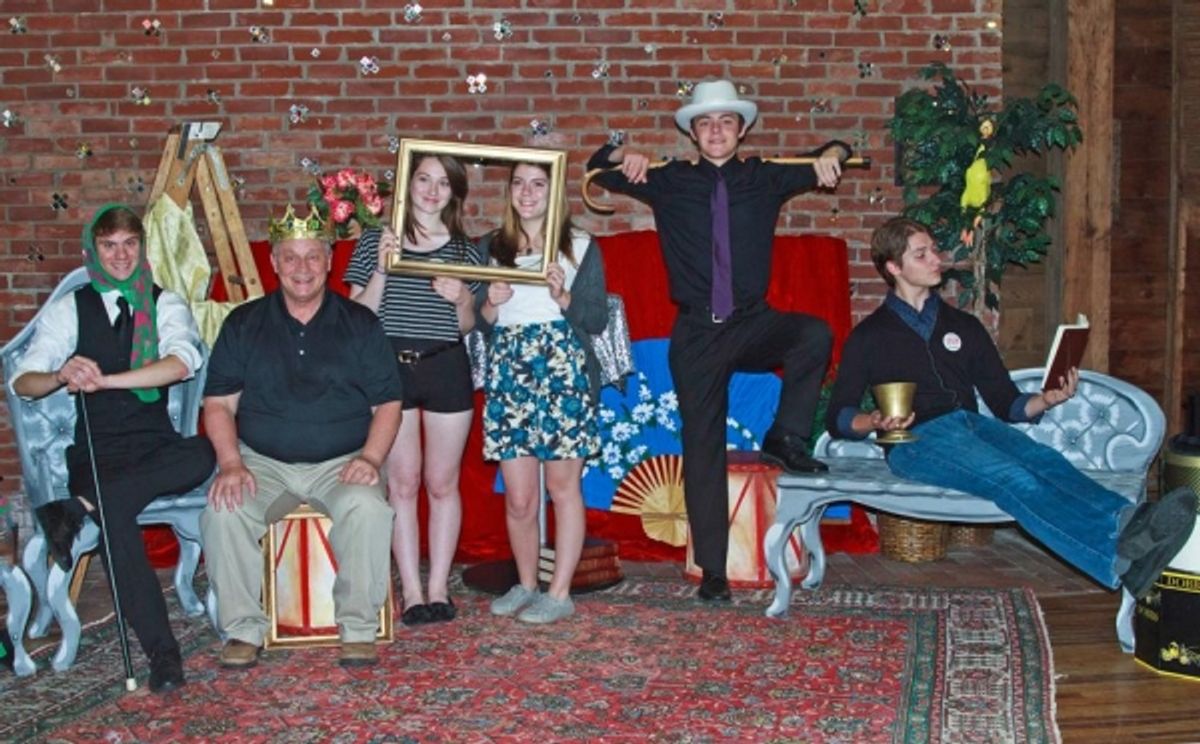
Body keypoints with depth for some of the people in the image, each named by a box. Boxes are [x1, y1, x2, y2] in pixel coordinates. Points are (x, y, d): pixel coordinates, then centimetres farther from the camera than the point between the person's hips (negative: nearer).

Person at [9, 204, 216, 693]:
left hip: (156, 448, 1)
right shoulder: (70, 309, 12)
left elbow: (184, 361, -12)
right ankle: (162, 651, -29)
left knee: (203, 454, -34)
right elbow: (22, 381, 4)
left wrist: (105, 380, -21)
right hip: (96, 449, -1)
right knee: (115, 515, -33)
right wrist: (61, 376, -20)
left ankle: (77, 509, -29)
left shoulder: (165, 304, 10)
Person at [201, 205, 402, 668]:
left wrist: (370, 458, -12)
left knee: (368, 509, -32)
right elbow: (218, 404, 5)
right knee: (224, 511, -28)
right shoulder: (243, 324, 10)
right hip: (263, 464, 1)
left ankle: (359, 629, -17)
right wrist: (231, 464, -11)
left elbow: (387, 403, 5)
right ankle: (243, 628, -12)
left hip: (340, 464, -1)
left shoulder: (360, 324, 8)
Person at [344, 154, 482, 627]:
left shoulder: (465, 249, 10)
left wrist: (460, 299, -7)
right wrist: (381, 270, -13)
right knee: (402, 482, 0)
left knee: (442, 483, 4)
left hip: (447, 369, 2)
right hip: (391, 367, -1)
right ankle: (412, 592, 5)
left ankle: (439, 589, 12)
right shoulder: (376, 241, 5)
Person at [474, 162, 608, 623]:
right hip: (508, 373, 3)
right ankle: (526, 586, 21)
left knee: (563, 486, 0)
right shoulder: (491, 248, 13)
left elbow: (598, 320, 1)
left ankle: (560, 594, 8)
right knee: (518, 497, 4)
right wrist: (492, 303, -6)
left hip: (563, 372, -2)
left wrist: (563, 297, -15)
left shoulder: (580, 247, 5)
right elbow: (479, 325, 14)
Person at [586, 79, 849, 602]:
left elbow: (832, 156, 18)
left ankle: (786, 437, -11)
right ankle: (711, 570, 8)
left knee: (815, 334, -32)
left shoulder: (764, 178, 9)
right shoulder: (668, 182, 8)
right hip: (696, 333, 0)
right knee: (703, 448, 0)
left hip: (754, 325, 0)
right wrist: (625, 156, -7)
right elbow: (599, 167, 15)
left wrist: (830, 157, -6)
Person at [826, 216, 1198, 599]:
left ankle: (1126, 523, -58)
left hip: (973, 424, 5)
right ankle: (1120, 559, -58)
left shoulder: (963, 325, 27)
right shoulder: (869, 335, 16)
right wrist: (875, 422, -12)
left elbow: (1006, 403, 23)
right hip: (917, 439, -5)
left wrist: (1046, 400, 1)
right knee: (1013, 477, -34)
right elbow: (837, 417, 10)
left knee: (1044, 460, -31)